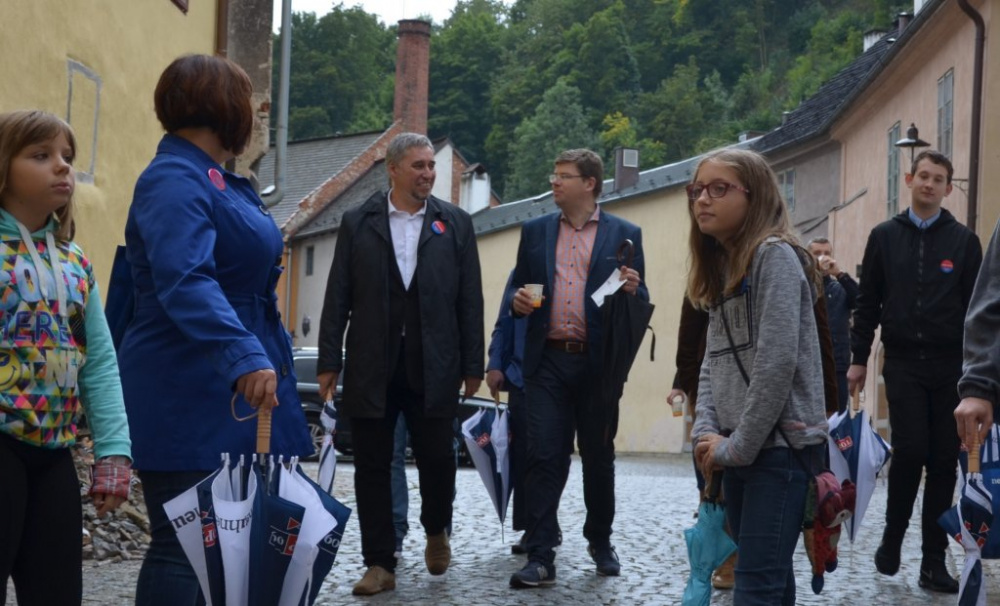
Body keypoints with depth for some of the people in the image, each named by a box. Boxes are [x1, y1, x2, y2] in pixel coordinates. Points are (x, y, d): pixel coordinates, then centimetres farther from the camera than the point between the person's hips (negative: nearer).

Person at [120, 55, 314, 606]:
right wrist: (244, 355, -43)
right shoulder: (174, 180, -15)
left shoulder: (219, 181, 16)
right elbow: (184, 281, -31)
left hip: (234, 393, 10)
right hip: (191, 395, -10)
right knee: (183, 544, -8)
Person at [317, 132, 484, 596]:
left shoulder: (455, 224, 6)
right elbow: (338, 297, 4)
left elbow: (470, 299, 5)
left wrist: (473, 365, 1)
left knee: (437, 458, 0)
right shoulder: (358, 223, 5)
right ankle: (380, 565, 12)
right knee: (372, 467, 3)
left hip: (433, 366, 0)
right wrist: (329, 361, -1)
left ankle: (436, 531, 30)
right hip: (372, 366, 0)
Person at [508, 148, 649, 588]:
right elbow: (519, 289, 15)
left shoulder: (624, 234, 3)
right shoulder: (535, 231, 10)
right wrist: (518, 301, -8)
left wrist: (632, 289, -18)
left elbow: (640, 302, 4)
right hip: (547, 360, 1)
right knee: (544, 456, -4)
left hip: (597, 363, -1)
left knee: (598, 457, 11)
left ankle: (600, 543, 28)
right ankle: (540, 557, -4)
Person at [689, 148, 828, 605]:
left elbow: (777, 362, -19)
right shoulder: (720, 267, 16)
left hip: (779, 446, -8)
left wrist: (738, 446, -15)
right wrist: (706, 433, -2)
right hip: (738, 450, 9)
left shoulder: (775, 255, -11)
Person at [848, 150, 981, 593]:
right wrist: (859, 359, 4)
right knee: (911, 451, -10)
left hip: (949, 366, 1)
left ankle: (933, 560, 8)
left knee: (943, 461, 2)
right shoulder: (885, 236, 6)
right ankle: (892, 537, 11)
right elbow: (868, 303, 8)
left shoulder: (963, 241, 4)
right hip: (902, 363, 0)